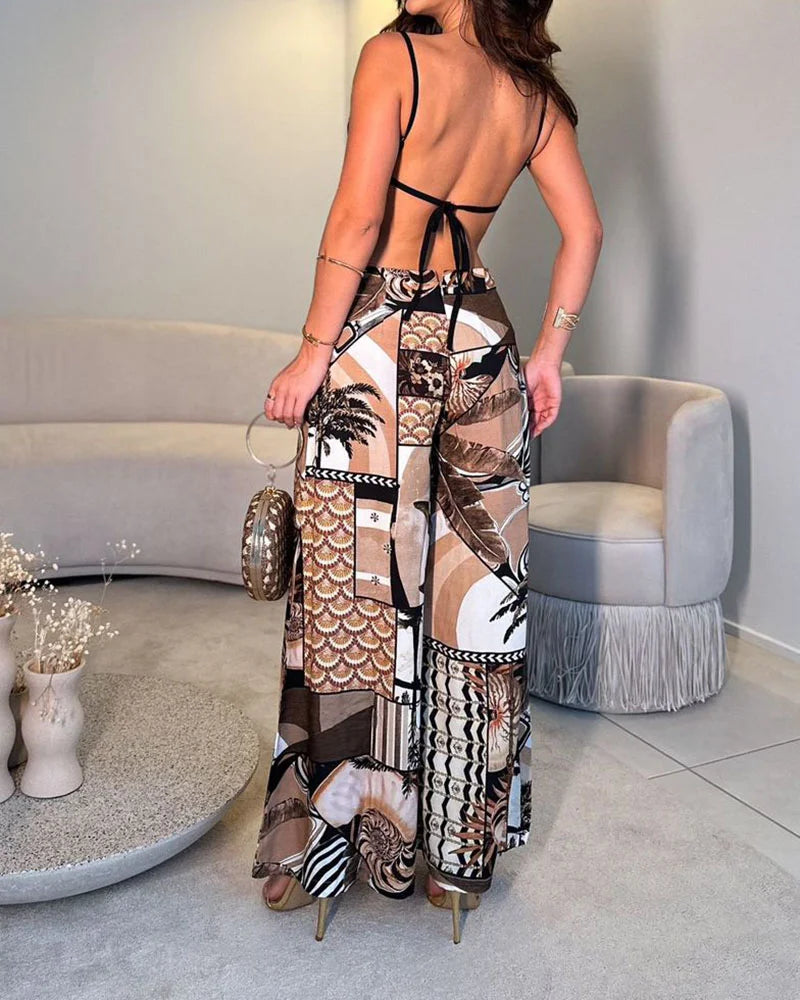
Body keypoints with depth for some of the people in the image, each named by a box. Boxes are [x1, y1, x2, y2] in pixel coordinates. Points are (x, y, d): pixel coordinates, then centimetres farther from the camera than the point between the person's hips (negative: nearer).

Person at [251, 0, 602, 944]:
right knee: (476, 596, 9)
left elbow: (357, 216, -14)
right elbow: (583, 229, 7)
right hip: (481, 344, 5)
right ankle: (459, 854, 22)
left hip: (381, 342, -5)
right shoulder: (534, 93, 10)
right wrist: (548, 353, 12)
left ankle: (332, 841, 18)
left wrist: (314, 350, -10)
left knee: (358, 594, 4)